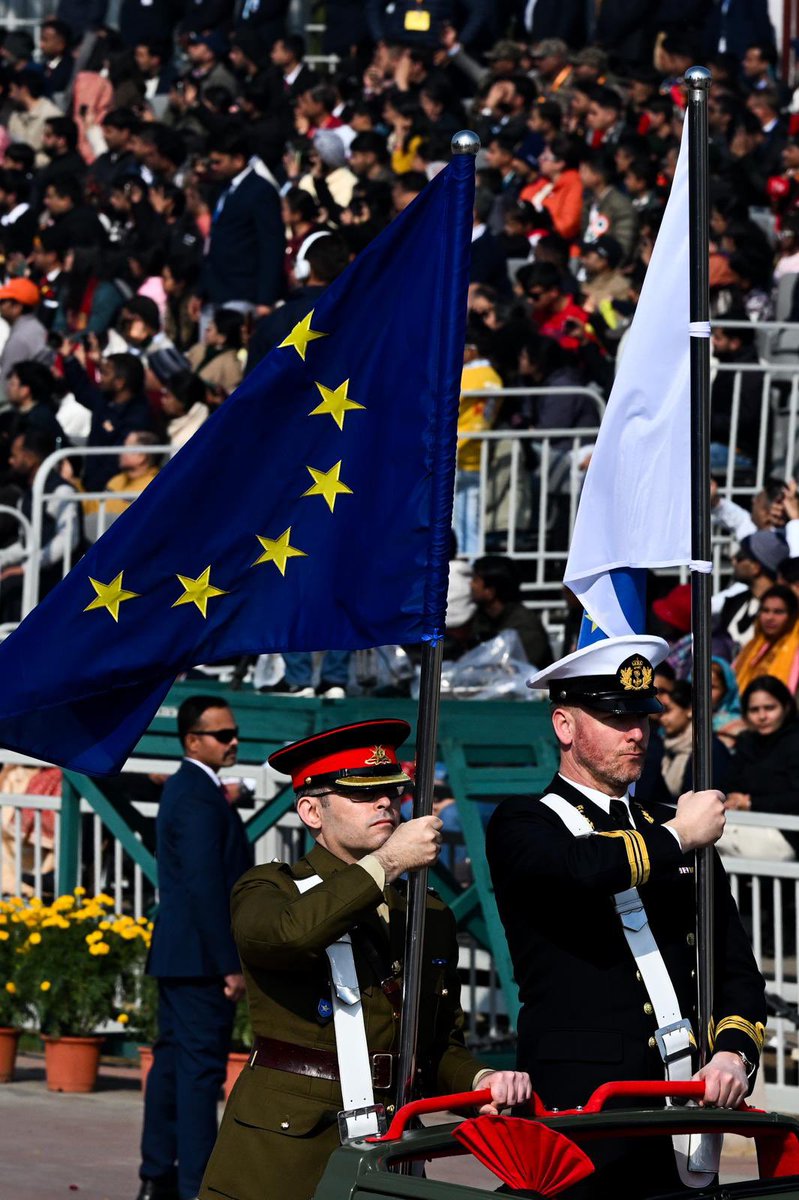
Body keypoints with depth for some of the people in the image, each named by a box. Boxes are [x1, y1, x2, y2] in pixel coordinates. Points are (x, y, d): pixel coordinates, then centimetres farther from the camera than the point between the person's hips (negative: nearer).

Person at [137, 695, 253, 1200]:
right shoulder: (199, 798, -16)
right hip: (202, 957, -11)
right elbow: (205, 886, -21)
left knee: (173, 1061, 14)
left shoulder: (186, 788, 17)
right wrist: (230, 965, -20)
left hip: (177, 955, 11)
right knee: (201, 1068, -10)